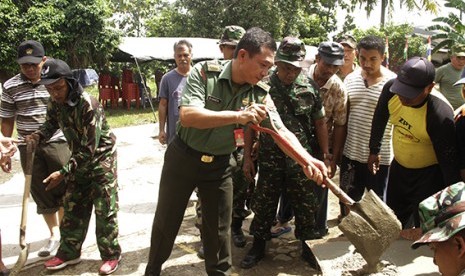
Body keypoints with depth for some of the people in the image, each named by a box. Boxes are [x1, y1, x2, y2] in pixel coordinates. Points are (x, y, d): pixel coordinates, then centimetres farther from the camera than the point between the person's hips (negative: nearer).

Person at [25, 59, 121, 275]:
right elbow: (51, 124, 11)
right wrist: (36, 137, -12)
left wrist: (63, 172, -30)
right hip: (79, 159, 7)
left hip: (101, 158, -7)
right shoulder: (55, 102, -8)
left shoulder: (89, 105, -30)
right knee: (73, 207, 14)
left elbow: (89, 149, -29)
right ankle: (69, 252, 28)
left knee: (104, 209, -1)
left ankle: (111, 255, 14)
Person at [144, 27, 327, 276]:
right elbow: (187, 115, -32)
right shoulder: (204, 72, -20)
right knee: (166, 223, 14)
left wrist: (307, 160, -31)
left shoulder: (260, 94, -10)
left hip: (219, 164, 2)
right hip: (183, 157, -2)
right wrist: (238, 116, -40)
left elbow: (281, 132, -14)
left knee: (219, 229, 11)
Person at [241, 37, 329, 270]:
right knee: (264, 205, 11)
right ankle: (258, 247, 30)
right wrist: (248, 156, -1)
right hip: (270, 159, 0)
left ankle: (307, 247, 30)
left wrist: (326, 156, 5)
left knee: (306, 206, 10)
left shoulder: (309, 87, -2)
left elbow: (320, 123, 6)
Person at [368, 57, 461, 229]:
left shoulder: (441, 114, -34)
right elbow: (380, 118, 1)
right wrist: (374, 150, 9)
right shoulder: (391, 89, -20)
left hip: (428, 175, -5)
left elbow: (449, 161, -27)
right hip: (399, 166, 6)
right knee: (394, 223, 23)